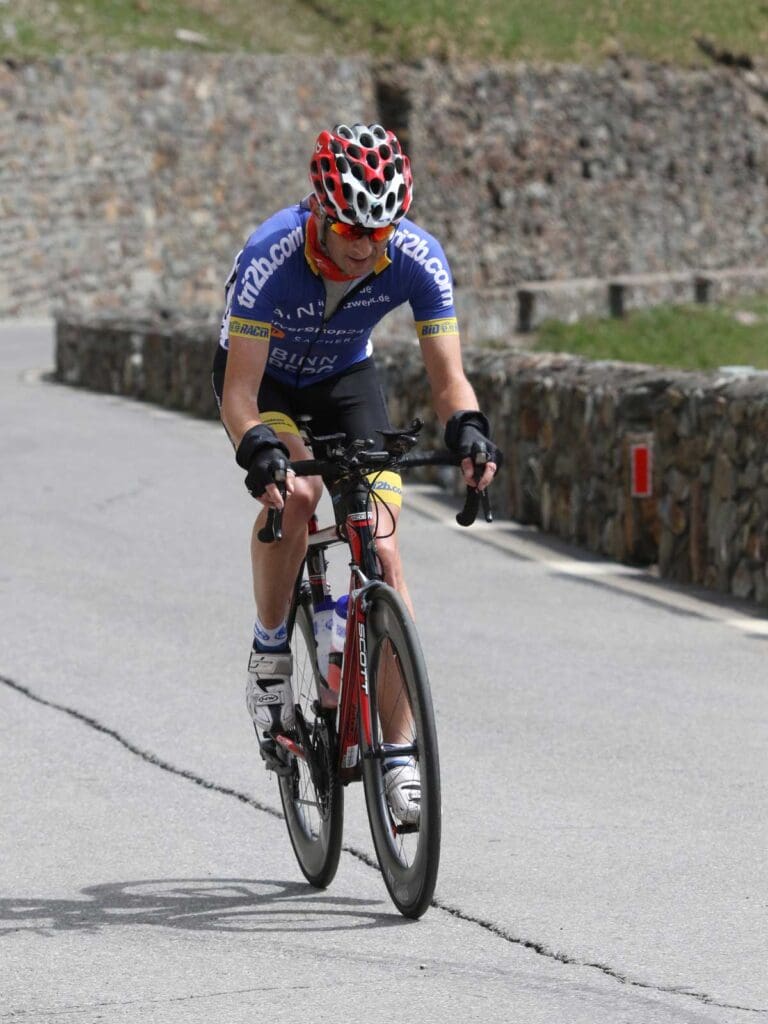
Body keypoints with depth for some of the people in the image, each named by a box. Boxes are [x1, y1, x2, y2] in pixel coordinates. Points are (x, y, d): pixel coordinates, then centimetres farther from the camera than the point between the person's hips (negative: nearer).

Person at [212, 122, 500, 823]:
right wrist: (259, 449, -56)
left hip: (346, 377, 2)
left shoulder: (418, 258, -29)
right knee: (295, 491, -34)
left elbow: (448, 377, -28)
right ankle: (270, 655, -9)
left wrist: (468, 429, -49)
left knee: (384, 554, -13)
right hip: (264, 378, -2)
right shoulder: (271, 256, -36)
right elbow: (239, 391, -36)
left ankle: (399, 753, -7)